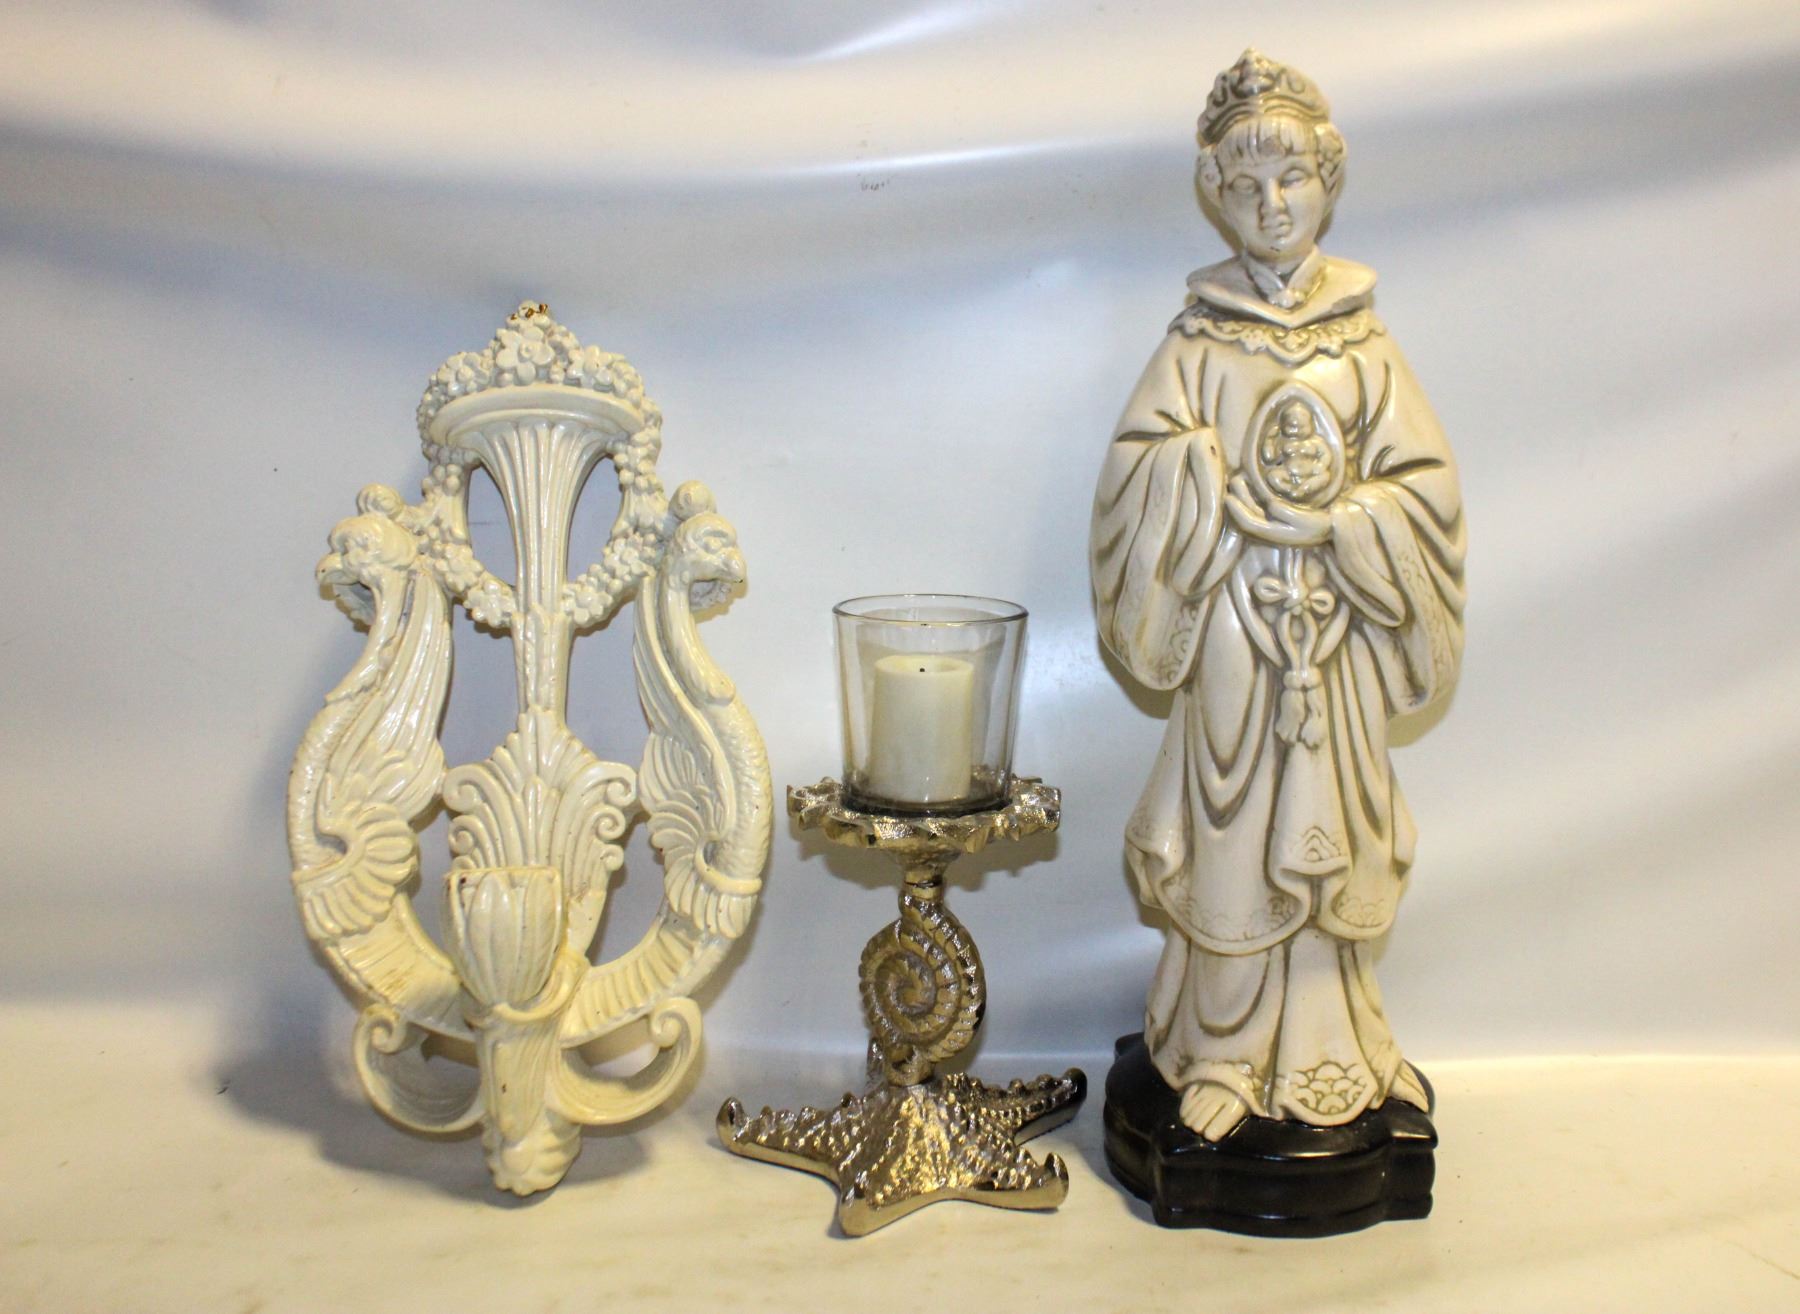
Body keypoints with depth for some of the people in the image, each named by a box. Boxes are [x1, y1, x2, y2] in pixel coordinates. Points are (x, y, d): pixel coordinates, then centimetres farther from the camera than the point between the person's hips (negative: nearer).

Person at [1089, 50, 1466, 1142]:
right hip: (1232, 620, -1)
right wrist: (1237, 502, -18)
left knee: (1325, 830, 8)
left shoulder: (1365, 346, 5)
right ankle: (1227, 1057, 17)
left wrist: (1337, 519, -13)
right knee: (1232, 831, 2)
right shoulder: (1199, 345, 2)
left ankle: (1326, 1053, 23)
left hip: (1334, 627, 2)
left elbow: (1427, 485, 2)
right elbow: (1140, 470, -6)